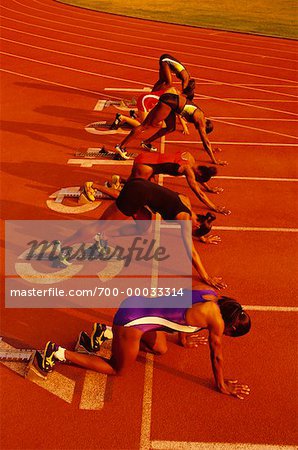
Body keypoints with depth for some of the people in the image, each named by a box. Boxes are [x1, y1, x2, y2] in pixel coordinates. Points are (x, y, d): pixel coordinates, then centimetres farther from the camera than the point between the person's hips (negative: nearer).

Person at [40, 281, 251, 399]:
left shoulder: (209, 292, 6)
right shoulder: (216, 319, -15)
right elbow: (217, 356, -1)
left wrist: (183, 337, 40)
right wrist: (222, 385, 14)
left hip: (138, 304, 8)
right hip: (131, 319, -8)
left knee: (161, 349, 25)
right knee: (118, 369, 13)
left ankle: (105, 333, 25)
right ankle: (60, 353, 11)